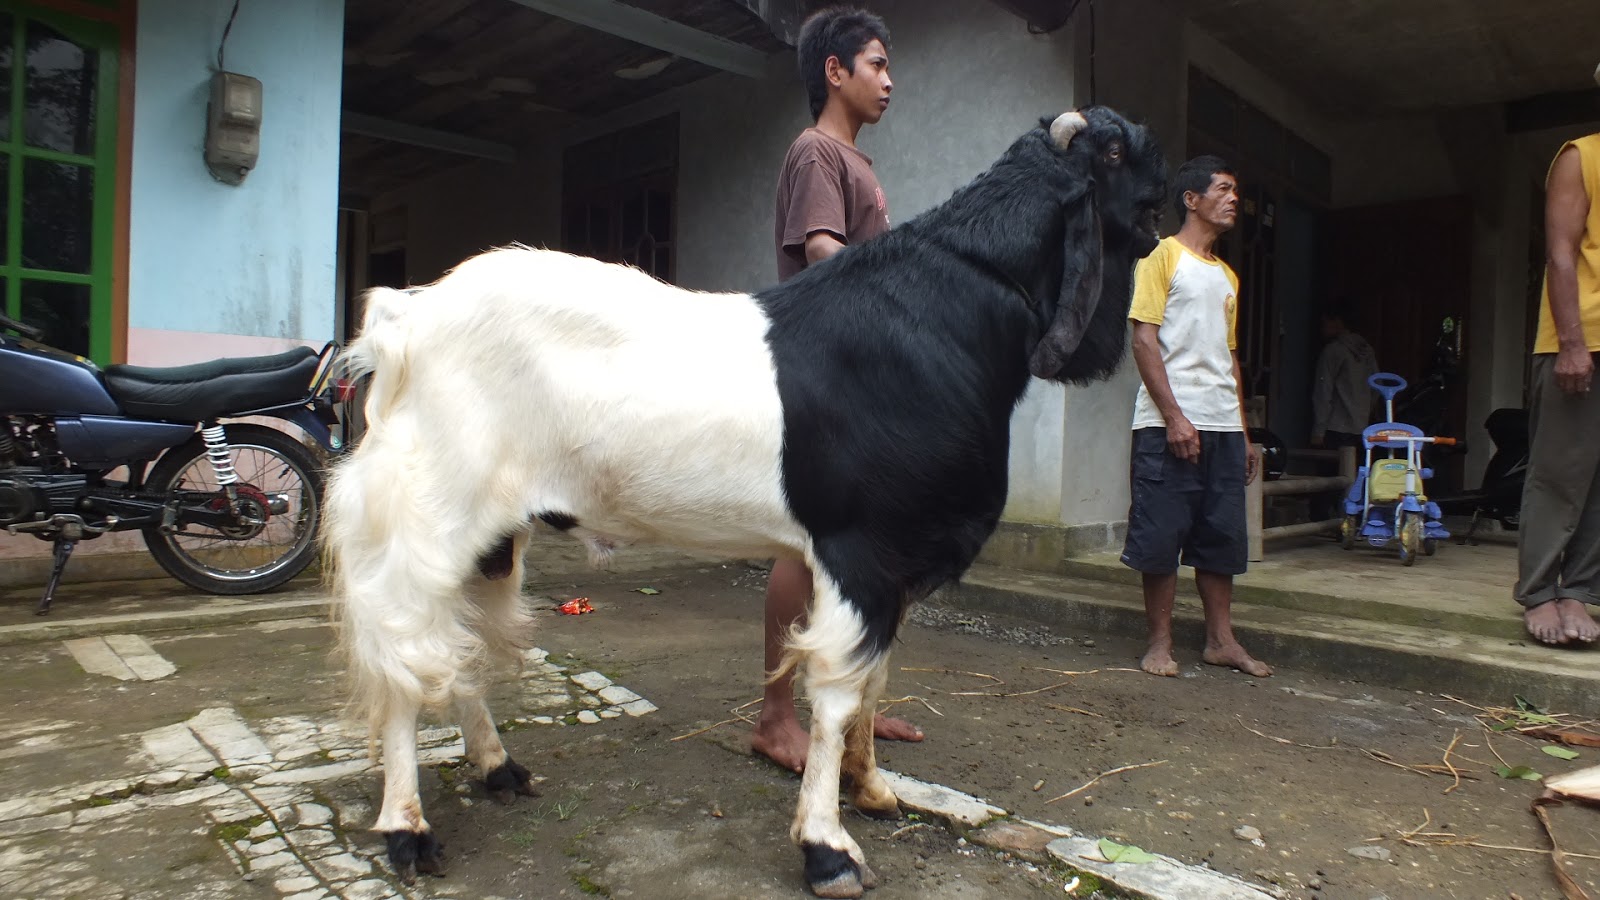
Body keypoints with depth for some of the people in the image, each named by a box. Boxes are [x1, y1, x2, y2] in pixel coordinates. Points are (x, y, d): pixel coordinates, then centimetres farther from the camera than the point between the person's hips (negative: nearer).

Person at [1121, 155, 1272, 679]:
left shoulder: (1227, 276, 22)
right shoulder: (1164, 256, 0)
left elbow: (1228, 357, 22)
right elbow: (1144, 341, -9)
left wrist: (1243, 431, 16)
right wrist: (1174, 416, -16)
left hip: (1223, 427, 7)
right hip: (1170, 424, -7)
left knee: (1222, 537, 9)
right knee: (1162, 535, -3)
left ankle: (1221, 639, 19)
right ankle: (1160, 642, 7)